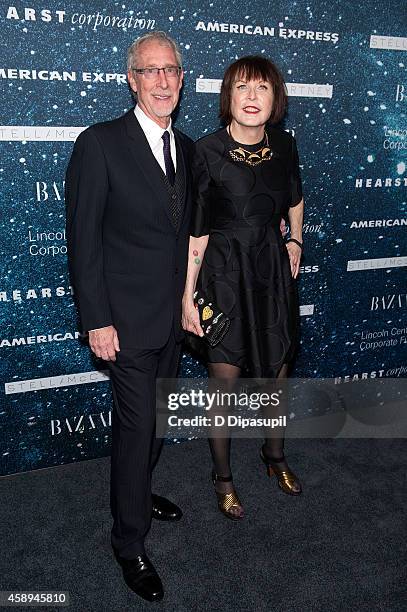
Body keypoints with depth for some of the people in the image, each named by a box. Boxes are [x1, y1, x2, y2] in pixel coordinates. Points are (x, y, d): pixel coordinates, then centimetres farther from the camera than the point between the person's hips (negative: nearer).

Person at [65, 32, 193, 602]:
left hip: (174, 314, 6)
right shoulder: (100, 144, -11)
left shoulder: (186, 148, 9)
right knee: (136, 424, 2)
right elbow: (82, 239, -12)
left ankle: (136, 492, 44)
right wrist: (97, 320, -15)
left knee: (153, 419, 20)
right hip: (128, 319, -6)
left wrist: (190, 299, 11)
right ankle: (129, 542, 22)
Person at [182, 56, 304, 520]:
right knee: (224, 383, 6)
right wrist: (188, 297, -14)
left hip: (274, 272, 5)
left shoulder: (284, 145, 0)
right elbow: (194, 231, -13)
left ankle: (275, 456, 42)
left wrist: (295, 241, 16)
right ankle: (223, 478, 29)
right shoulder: (207, 151, -13)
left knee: (277, 373, 16)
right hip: (225, 276, -4)